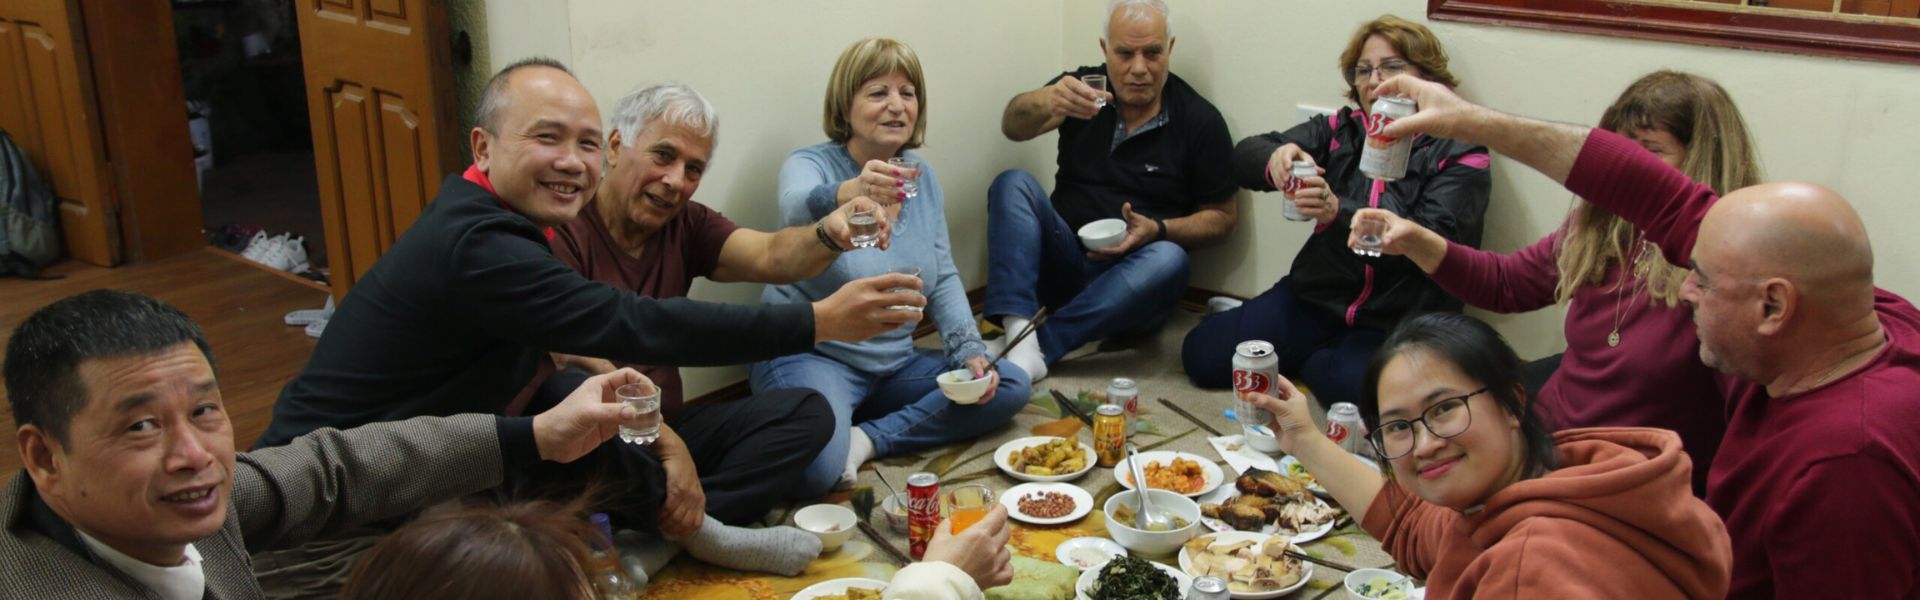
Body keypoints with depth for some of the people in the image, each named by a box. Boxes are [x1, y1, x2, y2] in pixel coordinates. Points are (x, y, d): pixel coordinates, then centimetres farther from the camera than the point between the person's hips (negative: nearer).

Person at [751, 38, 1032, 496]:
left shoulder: (923, 175, 6)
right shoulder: (811, 165, -11)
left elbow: (944, 279, 9)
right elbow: (797, 209, -36)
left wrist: (969, 350, -6)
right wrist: (849, 193, -59)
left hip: (894, 363, 7)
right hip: (812, 356, -7)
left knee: (1011, 385, -9)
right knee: (818, 470, -34)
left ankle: (868, 438, -13)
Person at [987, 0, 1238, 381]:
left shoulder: (1199, 121, -2)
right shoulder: (1084, 88, 1)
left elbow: (1223, 217, 3)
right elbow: (1013, 127, -17)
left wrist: (1158, 230, -17)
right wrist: (1046, 102, -41)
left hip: (1130, 278, -1)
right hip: (1063, 261, 2)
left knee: (1169, 261, -33)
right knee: (1013, 183, -21)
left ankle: (1041, 346, -36)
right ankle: (1019, 335, -38)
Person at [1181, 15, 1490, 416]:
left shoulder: (1458, 153, -4)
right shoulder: (1342, 130, 6)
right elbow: (1244, 156, -1)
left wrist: (1338, 212, -34)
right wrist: (1275, 160, -27)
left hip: (1399, 322, -3)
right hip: (1318, 299, 4)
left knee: (1351, 387, -34)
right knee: (1203, 354, -10)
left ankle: (1316, 363, 2)